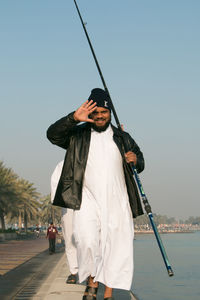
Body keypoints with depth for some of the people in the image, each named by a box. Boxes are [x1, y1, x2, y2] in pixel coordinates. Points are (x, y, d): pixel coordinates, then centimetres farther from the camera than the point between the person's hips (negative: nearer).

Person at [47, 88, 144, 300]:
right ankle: (92, 281, 5)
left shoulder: (122, 138, 14)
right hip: (87, 200, -2)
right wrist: (73, 118, -22)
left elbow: (140, 164, 22)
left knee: (115, 246, -2)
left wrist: (135, 160, -3)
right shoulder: (77, 135, 7)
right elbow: (52, 134, -9)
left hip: (116, 202, 2)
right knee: (87, 240, -19)